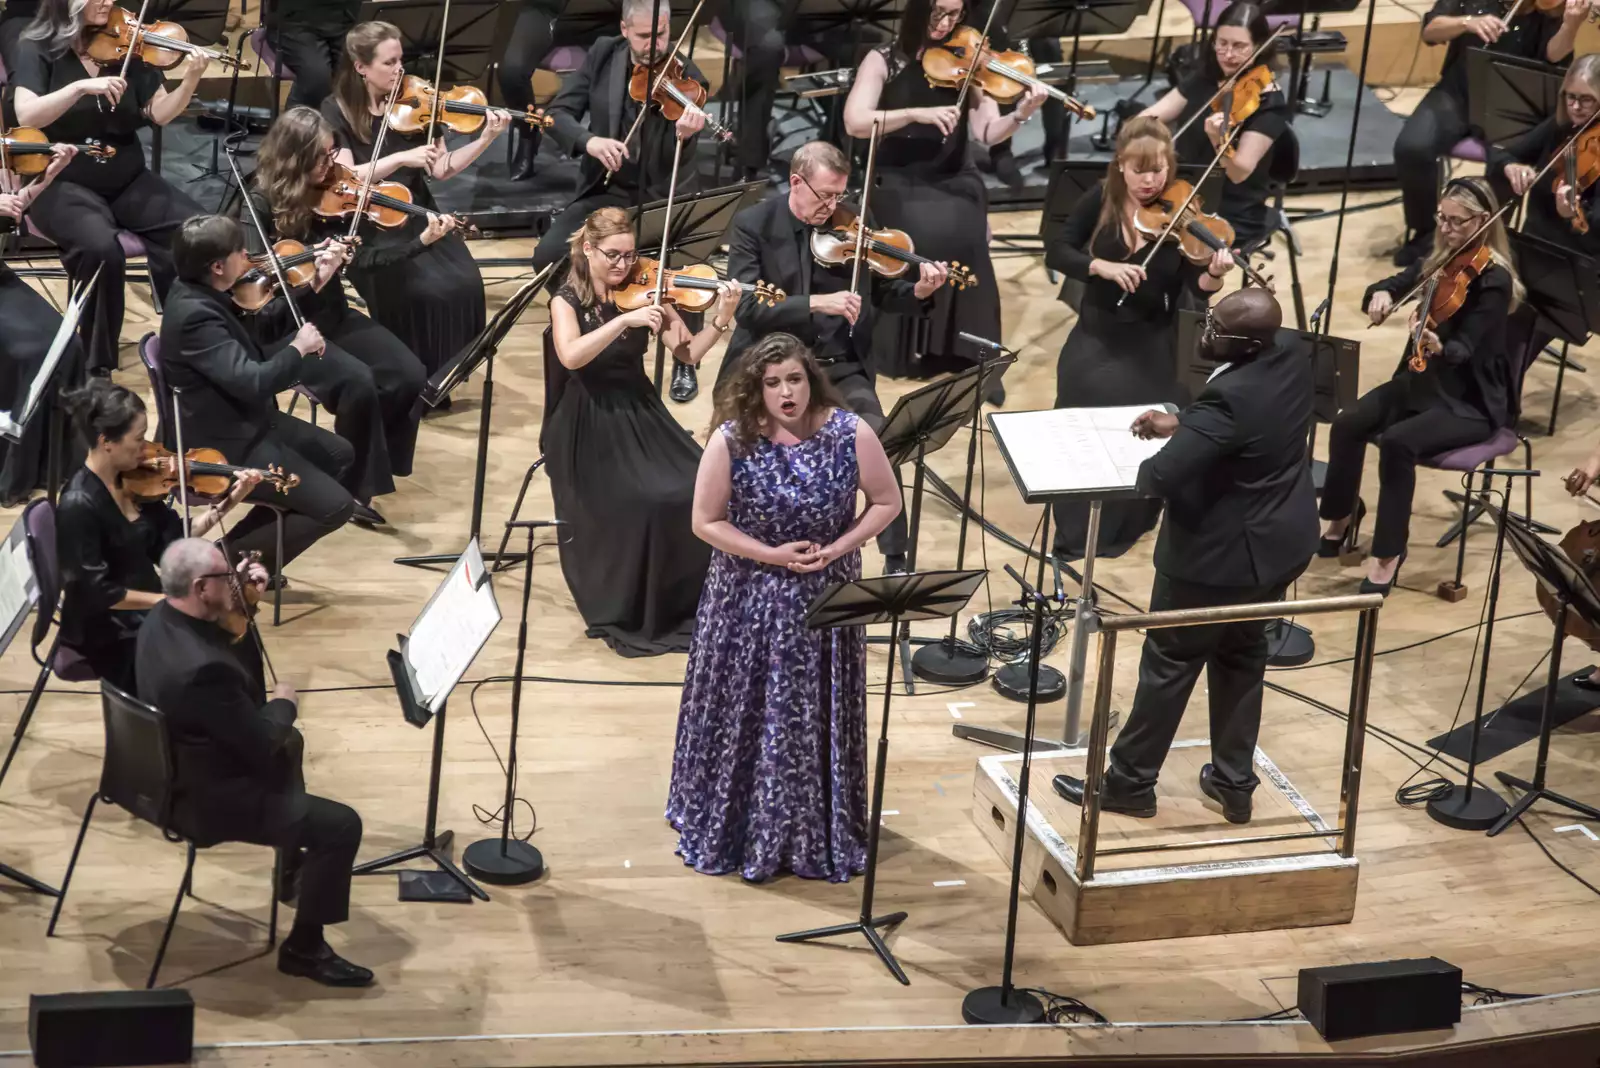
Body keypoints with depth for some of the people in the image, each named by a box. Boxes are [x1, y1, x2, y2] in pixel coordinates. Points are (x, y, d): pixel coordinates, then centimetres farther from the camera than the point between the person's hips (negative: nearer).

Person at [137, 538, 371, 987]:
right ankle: (304, 948, 6)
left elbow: (234, 654, 13)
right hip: (207, 798, -10)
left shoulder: (161, 617, -6)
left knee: (290, 744, 33)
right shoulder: (203, 667, -36)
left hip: (175, 772, 10)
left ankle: (293, 871, 48)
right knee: (341, 825, -10)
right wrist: (284, 703, -6)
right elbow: (262, 745, -26)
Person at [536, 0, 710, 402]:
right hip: (607, 190, 3)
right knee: (548, 257, -20)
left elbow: (674, 169, -20)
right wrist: (588, 140, -26)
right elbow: (557, 113, -5)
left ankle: (684, 361, -5)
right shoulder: (603, 55, -2)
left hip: (660, 195, -3)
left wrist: (685, 135, -44)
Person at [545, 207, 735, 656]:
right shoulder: (567, 300, -7)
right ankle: (626, 611, -8)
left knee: (701, 488, -19)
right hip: (589, 427, -4)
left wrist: (720, 318, -19)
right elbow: (570, 356, -27)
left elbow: (686, 354, -3)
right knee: (643, 503, -28)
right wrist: (624, 320, -34)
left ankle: (685, 600, -1)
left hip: (641, 414, 4)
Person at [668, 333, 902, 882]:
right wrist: (774, 556, -17)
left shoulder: (851, 434, -12)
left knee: (819, 719, 11)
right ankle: (734, 828, 27)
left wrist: (838, 549, -15)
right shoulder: (731, 441, -15)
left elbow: (887, 502, -1)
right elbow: (706, 522, -9)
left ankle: (821, 833, 29)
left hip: (827, 596, 1)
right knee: (746, 719, 9)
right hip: (749, 600, -1)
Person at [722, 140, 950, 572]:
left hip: (840, 368, 2)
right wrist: (815, 303, -27)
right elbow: (747, 306, -14)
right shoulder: (753, 224, -4)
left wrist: (919, 292, -11)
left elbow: (882, 294, 11)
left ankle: (896, 562, -6)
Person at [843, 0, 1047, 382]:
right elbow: (855, 122, -15)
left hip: (954, 181, 2)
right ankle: (908, 347, -16)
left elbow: (986, 132, -6)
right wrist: (916, 113, -27)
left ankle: (961, 347, -14)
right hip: (899, 183, -2)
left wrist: (1021, 114, -26)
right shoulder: (884, 61, -2)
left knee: (960, 234, -30)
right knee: (925, 234, -32)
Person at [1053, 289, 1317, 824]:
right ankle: (1234, 782, 33)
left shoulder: (1230, 397, -33)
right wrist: (1183, 426, 3)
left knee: (1169, 663, 9)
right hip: (1282, 543, 8)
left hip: (1222, 554, -8)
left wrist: (1145, 463, -10)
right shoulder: (1297, 364, -7)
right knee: (1243, 654, 23)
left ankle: (1130, 782, 24)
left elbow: (1162, 477, -34)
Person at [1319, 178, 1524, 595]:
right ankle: (1338, 525, 1)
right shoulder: (1442, 258, 5)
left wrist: (1439, 346, -48)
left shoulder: (1494, 279, -17)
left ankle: (1387, 557, -23)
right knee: (1348, 424, -17)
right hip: (1422, 381, 7)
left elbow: (1464, 350, -25)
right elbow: (1389, 286, 5)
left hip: (1472, 402, -7)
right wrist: (1381, 295, -19)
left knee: (1397, 442, -32)